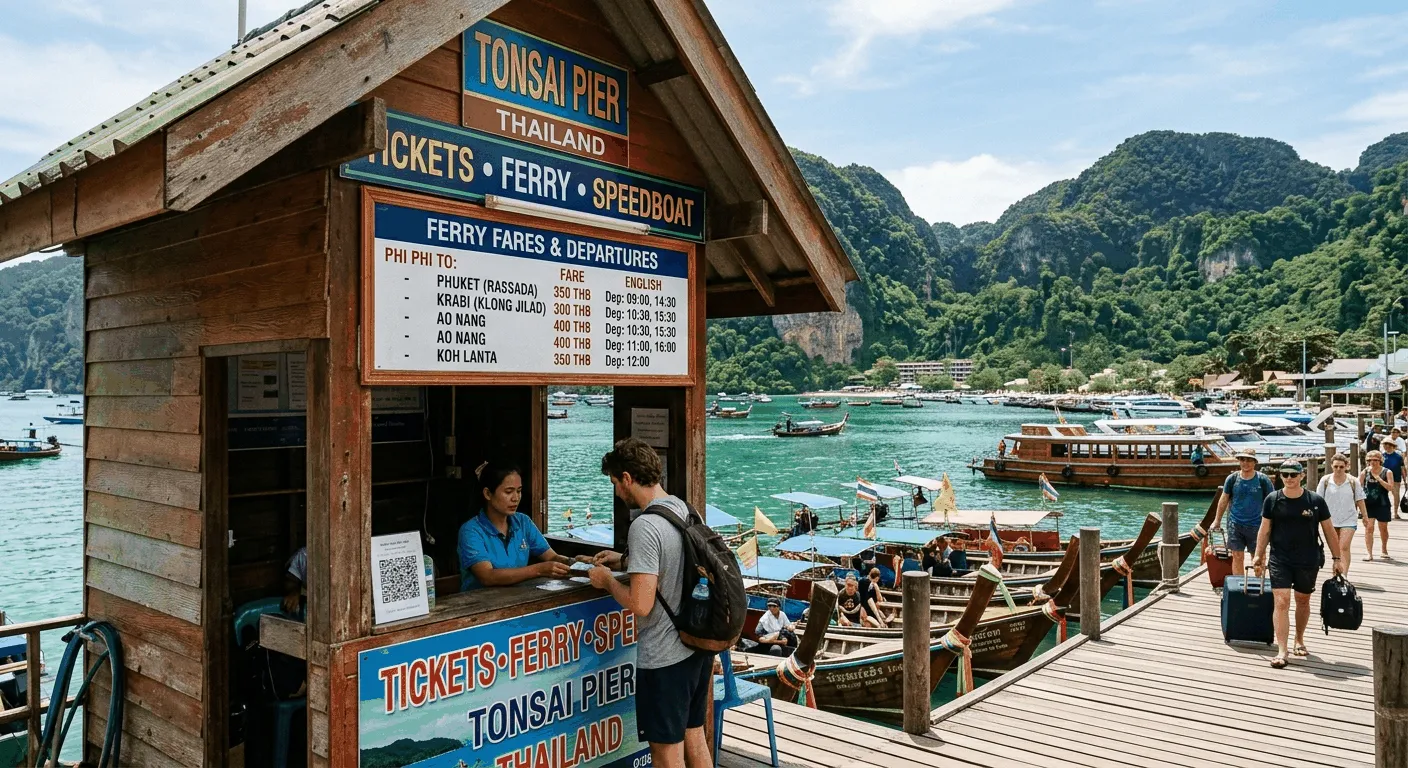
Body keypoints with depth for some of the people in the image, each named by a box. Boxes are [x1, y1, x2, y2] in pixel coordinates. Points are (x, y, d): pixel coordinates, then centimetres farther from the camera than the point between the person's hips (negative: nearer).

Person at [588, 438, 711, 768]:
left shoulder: (645, 526, -22)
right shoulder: (687, 511, 4)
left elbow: (640, 604, -25)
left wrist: (607, 580, -7)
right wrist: (624, 560, 20)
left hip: (664, 656, -8)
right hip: (698, 646, 8)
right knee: (694, 740, 21)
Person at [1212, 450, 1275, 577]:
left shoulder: (1263, 480, -4)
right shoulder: (1232, 479, 1)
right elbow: (1224, 500, 10)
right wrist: (1217, 520, 13)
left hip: (1256, 525, -1)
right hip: (1235, 524, 1)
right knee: (1237, 557, 3)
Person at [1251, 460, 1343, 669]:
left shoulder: (1315, 500, -2)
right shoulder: (1272, 500, -2)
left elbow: (1329, 530, 6)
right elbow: (1265, 530, 4)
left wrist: (1337, 558, 6)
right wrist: (1259, 557, 1)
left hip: (1308, 560, 1)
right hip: (1280, 560, -1)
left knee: (1303, 601, 15)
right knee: (1281, 601, -10)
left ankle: (1299, 641, 35)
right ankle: (1282, 650, -9)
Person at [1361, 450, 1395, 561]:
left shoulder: (1387, 473, -2)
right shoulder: (1364, 472, 1)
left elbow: (1391, 488, -14)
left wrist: (1378, 478, -18)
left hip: (1382, 505, 0)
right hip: (1368, 504, 0)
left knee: (1383, 528, 15)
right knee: (1369, 527, -8)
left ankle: (1384, 549, 39)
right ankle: (1370, 554, -7)